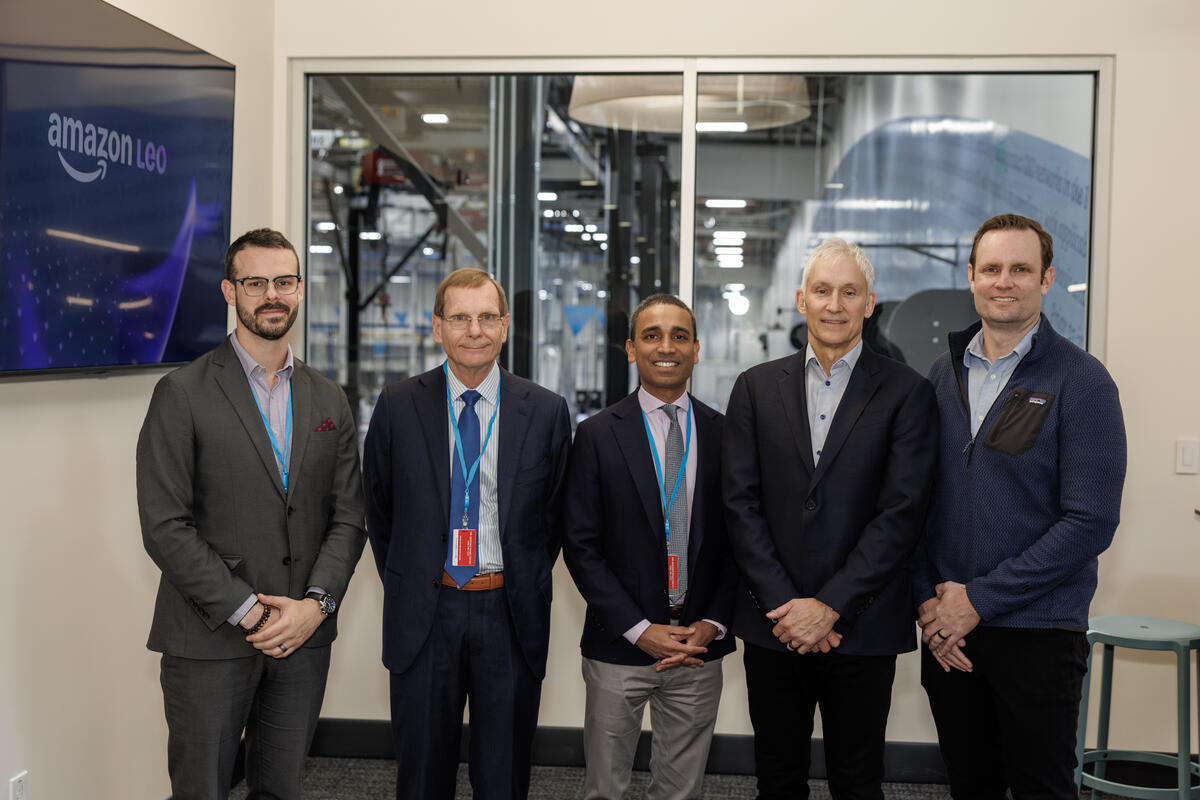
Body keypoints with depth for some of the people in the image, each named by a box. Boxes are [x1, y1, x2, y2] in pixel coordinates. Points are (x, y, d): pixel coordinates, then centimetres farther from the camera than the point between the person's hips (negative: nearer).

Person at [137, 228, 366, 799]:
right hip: (208, 641, -4)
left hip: (303, 639, 4)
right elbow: (165, 527, -11)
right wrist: (248, 612, -15)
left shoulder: (329, 401, 10)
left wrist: (316, 603, -9)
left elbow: (347, 518, 7)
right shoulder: (182, 395, -5)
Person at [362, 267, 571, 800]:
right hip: (424, 614, 0)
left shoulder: (546, 412, -1)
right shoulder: (398, 407, -1)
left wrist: (525, 588, 6)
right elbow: (379, 510, 8)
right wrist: (405, 584, 8)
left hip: (511, 616, 0)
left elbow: (553, 515, 7)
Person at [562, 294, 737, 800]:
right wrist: (639, 630, -11)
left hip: (700, 646, 2)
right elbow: (581, 546, -5)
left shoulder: (724, 434, 5)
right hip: (619, 646, -1)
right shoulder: (597, 436, -2)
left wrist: (713, 624, -5)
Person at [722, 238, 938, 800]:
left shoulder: (906, 392, -1)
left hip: (862, 628, -2)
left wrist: (830, 605, -14)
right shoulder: (756, 388, 6)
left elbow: (902, 512, -9)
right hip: (772, 626, 2)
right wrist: (784, 605, -9)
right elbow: (741, 504, 0)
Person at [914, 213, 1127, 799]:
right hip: (947, 629, 4)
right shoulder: (944, 373, 7)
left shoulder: (1082, 382, -8)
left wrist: (980, 599, -15)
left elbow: (1090, 522, -14)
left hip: (1037, 633, -4)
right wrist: (927, 597, -6)